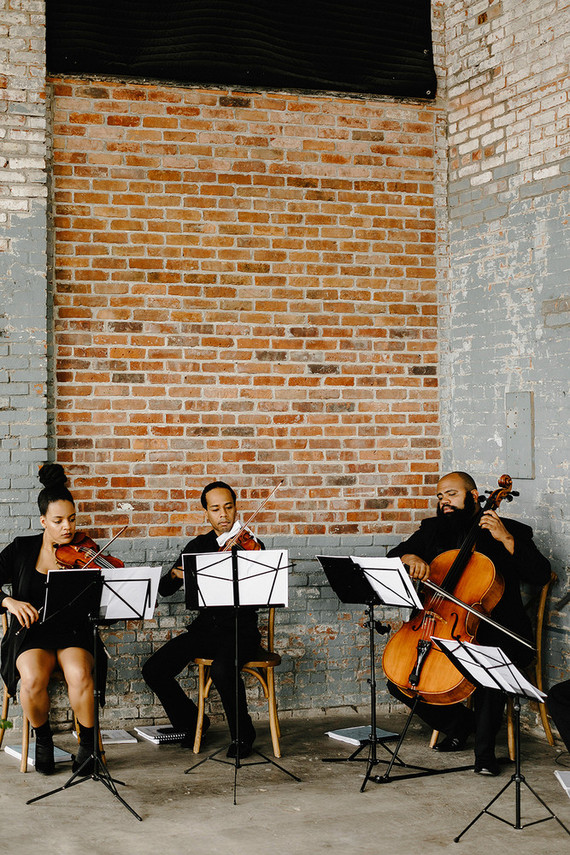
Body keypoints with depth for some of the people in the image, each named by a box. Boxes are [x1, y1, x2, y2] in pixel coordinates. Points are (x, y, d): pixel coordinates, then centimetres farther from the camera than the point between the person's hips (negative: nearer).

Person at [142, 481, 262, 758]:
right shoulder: (198, 546, 10)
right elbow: (164, 590, 8)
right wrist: (175, 573, -14)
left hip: (241, 630, -5)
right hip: (205, 628, 5)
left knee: (221, 670, -35)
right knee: (154, 670, -14)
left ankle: (242, 733, -8)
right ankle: (191, 722, 13)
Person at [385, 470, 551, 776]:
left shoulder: (511, 531, 1)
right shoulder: (432, 530, 13)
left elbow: (541, 575, -10)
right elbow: (392, 557, 8)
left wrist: (506, 540, -18)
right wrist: (410, 558, -15)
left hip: (494, 631, -4)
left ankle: (484, 748, -14)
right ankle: (460, 723, 12)